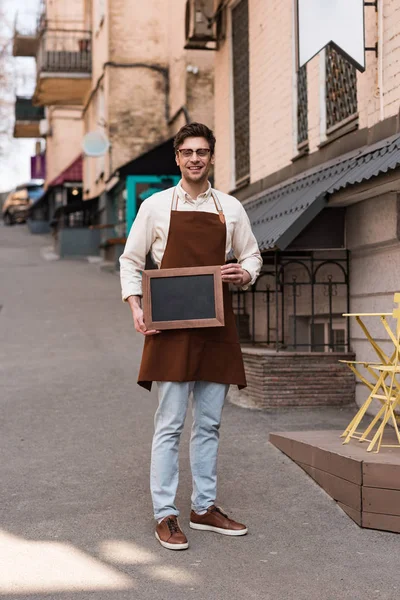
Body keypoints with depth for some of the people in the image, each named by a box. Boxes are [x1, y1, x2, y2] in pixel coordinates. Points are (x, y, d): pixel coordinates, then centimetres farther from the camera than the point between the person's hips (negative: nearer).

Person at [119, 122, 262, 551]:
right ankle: (165, 516, 5)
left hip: (217, 325, 3)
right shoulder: (156, 206, 3)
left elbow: (252, 256, 19)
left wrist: (244, 274, -4)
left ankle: (205, 508, 21)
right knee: (169, 424, -3)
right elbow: (130, 261, 7)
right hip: (171, 324, -3)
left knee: (209, 423, 10)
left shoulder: (230, 208, 10)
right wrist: (136, 308, -7)